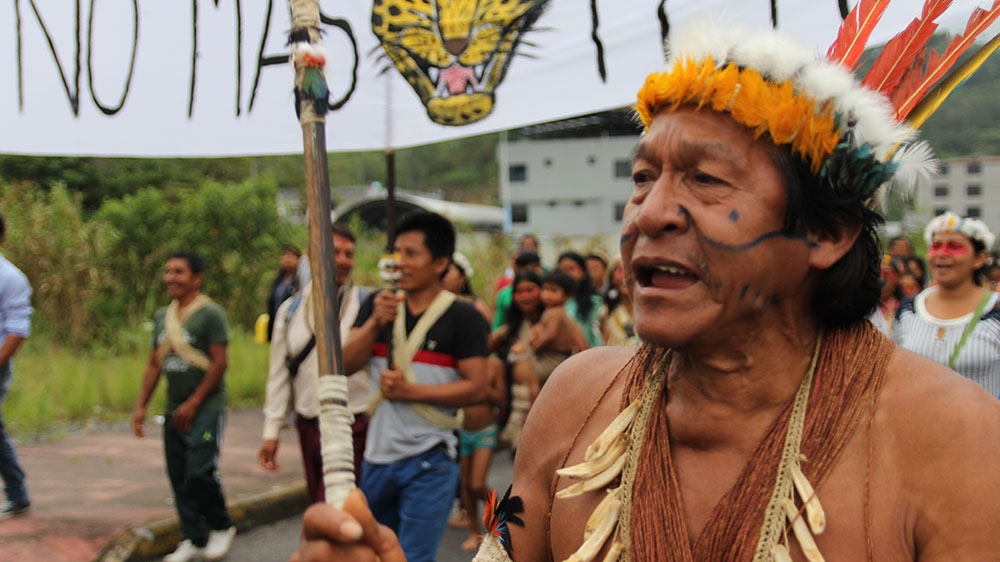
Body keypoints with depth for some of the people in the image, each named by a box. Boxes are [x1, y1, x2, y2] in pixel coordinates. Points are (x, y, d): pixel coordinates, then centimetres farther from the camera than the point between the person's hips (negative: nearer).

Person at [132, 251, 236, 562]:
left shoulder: (211, 314, -9)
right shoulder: (162, 316, 12)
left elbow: (220, 362, -14)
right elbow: (154, 364, 16)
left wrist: (194, 403, -16)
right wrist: (141, 405, 8)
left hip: (205, 408, -7)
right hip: (174, 410, 7)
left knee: (200, 472, -14)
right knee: (179, 476, 7)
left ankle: (222, 527, 9)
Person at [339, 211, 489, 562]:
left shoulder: (462, 317, -7)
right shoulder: (379, 305, 7)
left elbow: (477, 388, -12)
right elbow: (346, 365, -1)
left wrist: (412, 391, -18)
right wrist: (375, 323, -16)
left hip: (429, 461, -6)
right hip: (377, 454, 6)